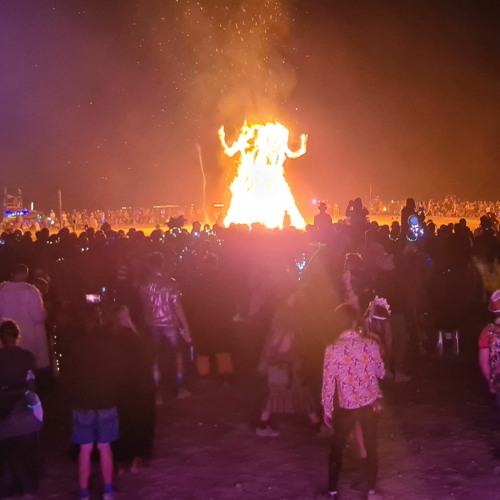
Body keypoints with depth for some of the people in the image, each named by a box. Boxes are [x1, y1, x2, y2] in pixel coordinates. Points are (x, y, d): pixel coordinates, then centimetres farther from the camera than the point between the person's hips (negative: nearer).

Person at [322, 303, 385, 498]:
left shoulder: (332, 349, -17)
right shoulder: (370, 345, -12)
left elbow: (329, 383, -11)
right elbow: (381, 373, 3)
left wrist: (327, 410, 1)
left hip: (345, 407, -1)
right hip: (369, 405, 1)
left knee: (337, 448, 18)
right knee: (371, 448, 18)